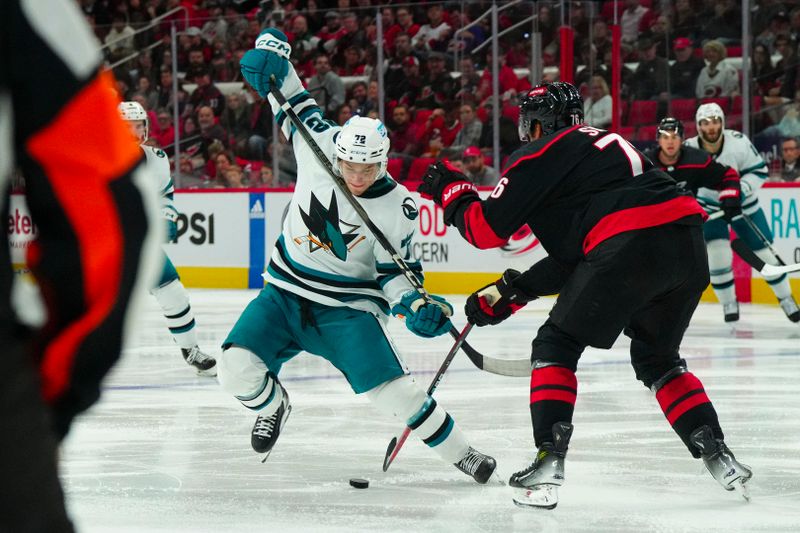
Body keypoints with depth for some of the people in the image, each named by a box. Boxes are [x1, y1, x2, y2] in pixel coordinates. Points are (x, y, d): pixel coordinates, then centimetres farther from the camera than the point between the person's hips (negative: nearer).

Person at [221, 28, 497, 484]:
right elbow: (291, 98, -3)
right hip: (285, 294, 3)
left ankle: (461, 454, 0)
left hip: (347, 308, -3)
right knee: (237, 368, -16)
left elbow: (393, 272, -6)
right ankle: (272, 404, 21)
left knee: (390, 386, -19)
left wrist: (414, 305, -25)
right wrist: (271, 52, -22)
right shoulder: (319, 148, -12)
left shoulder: (397, 209, -16)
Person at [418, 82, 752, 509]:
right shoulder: (601, 143, 34)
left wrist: (451, 191, 25)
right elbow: (572, 254, 34)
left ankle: (549, 463, -1)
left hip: (630, 245, -8)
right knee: (656, 357, 26)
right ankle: (716, 454, 16)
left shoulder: (540, 155, 9)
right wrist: (511, 292, 34)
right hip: (689, 245, 8)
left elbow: (487, 230, 7)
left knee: (556, 345, 8)